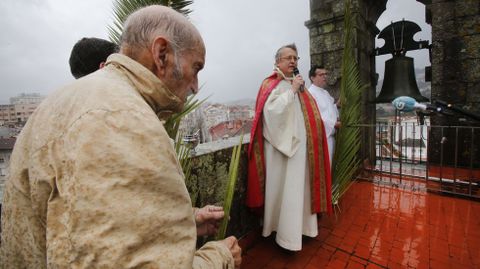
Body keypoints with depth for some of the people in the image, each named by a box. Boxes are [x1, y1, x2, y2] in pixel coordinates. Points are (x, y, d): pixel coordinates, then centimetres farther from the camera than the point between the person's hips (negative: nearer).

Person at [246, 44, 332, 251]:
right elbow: (272, 111, -25)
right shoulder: (271, 85, -7)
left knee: (300, 186, 16)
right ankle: (286, 233, 17)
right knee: (284, 188, 0)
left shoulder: (297, 84, 16)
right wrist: (292, 90, -20)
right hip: (282, 145, -8)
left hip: (300, 145, 8)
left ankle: (298, 225, 33)